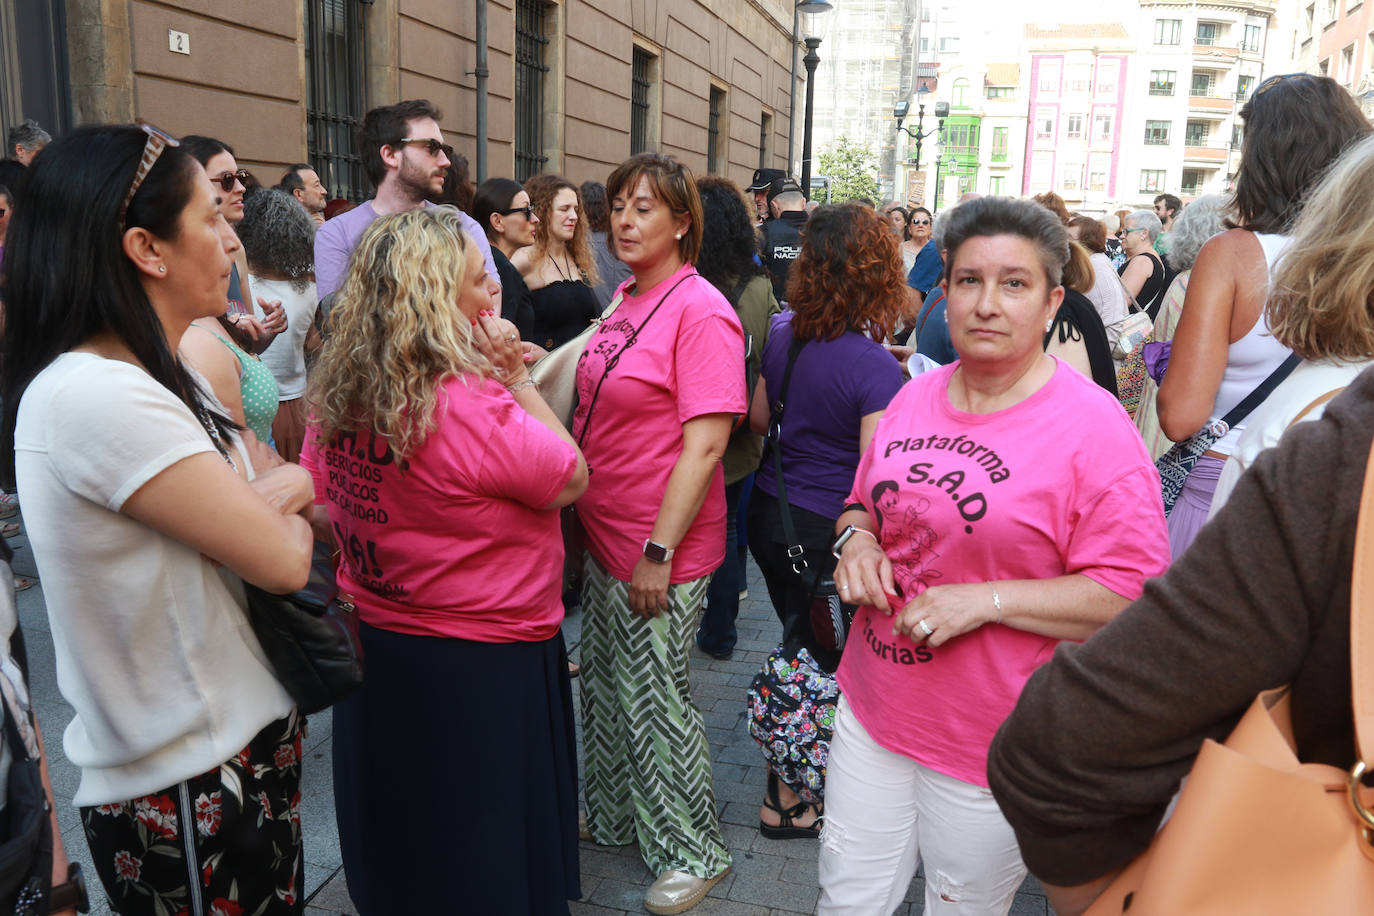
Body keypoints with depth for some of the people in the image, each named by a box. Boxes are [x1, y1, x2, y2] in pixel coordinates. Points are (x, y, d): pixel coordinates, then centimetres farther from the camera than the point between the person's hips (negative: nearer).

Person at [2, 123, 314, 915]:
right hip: (189, 797, -8)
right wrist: (288, 508, -3)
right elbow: (283, 562, -24)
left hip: (244, 747, 9)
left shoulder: (161, 377, 6)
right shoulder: (93, 397, -25)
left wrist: (277, 494, -12)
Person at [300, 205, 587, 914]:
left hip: (373, 644, 7)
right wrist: (517, 380, -11)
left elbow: (317, 508, 10)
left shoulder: (337, 394, -2)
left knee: (396, 858, 26)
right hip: (483, 665, -7)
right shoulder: (472, 408, -26)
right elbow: (573, 478, -13)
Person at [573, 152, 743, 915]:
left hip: (661, 547, -8)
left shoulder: (700, 311, -17)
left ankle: (692, 851, 26)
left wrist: (658, 551, -22)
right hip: (604, 536, 8)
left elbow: (704, 446, -21)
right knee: (605, 687, 20)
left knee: (654, 701, 4)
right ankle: (612, 820, 42)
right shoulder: (627, 302, 8)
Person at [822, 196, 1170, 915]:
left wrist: (987, 599, -24)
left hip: (990, 745, -5)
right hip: (872, 705, 5)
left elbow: (1133, 595, -17)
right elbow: (863, 503, 17)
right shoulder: (915, 398, 4)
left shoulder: (1093, 425, -15)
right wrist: (857, 541, -6)